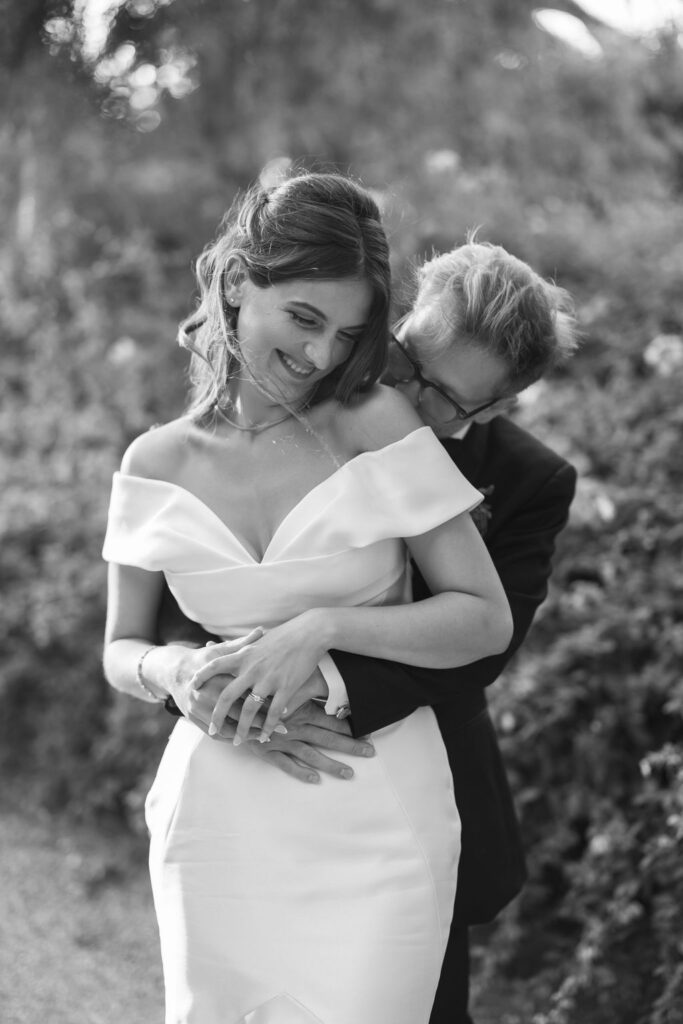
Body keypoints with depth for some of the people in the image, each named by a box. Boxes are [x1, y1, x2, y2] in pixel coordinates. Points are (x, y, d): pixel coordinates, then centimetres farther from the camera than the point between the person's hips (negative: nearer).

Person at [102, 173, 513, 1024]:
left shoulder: (376, 427, -7)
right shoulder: (156, 465, 1)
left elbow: (487, 618, -7)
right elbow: (120, 650, 12)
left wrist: (324, 626, -18)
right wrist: (172, 671, -11)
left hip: (375, 823, -2)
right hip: (219, 817, 2)